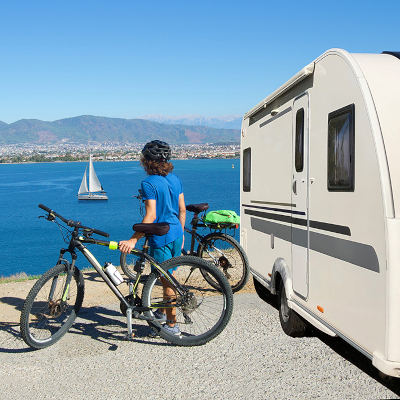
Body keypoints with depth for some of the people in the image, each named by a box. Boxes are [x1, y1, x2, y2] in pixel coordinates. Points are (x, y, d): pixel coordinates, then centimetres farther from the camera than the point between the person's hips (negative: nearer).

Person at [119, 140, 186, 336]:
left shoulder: (149, 183, -17)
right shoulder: (175, 178, 6)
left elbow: (150, 216, -24)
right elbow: (182, 209, 10)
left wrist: (133, 240, -24)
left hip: (161, 237, -8)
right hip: (176, 234, 8)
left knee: (167, 281, 1)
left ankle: (172, 325, 11)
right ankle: (163, 312, 39)